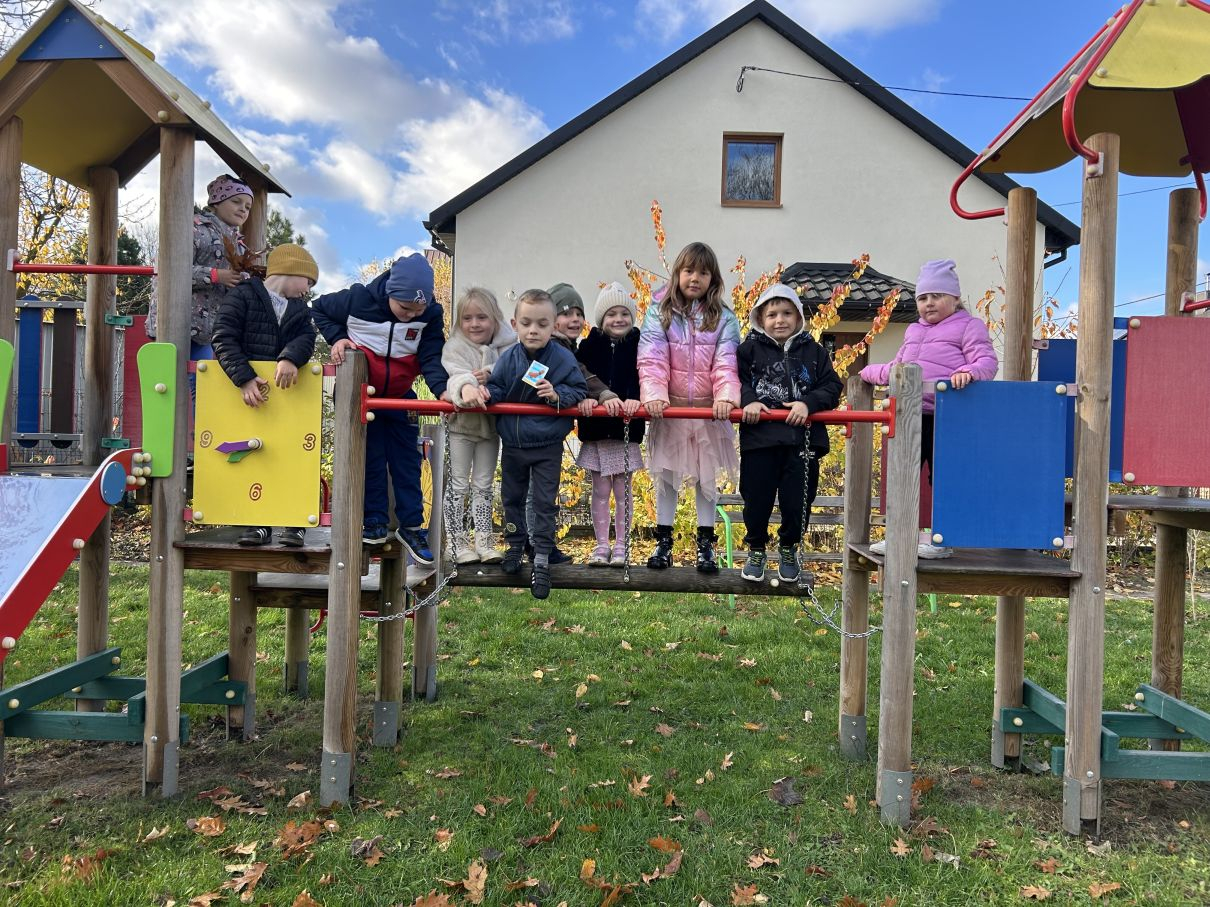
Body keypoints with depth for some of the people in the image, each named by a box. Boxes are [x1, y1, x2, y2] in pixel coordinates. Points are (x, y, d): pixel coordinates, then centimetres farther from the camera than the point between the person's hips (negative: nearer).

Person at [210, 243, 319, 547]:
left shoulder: (299, 309, 17)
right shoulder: (242, 295, 0)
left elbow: (306, 339, -4)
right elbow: (224, 339, -12)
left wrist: (291, 358, -28)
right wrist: (244, 378, -25)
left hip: (285, 389, 4)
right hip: (243, 390, -4)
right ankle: (258, 520, 4)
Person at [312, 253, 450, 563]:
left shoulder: (431, 314, -17)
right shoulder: (358, 299, -21)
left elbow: (431, 357, -18)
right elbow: (319, 309, -4)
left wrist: (441, 389, -36)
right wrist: (337, 338, -19)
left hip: (400, 397, 2)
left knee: (407, 461, 5)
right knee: (370, 459, 5)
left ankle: (411, 526, 13)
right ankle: (374, 521, 18)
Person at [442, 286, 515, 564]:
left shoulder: (506, 346, 0)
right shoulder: (455, 346, -10)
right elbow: (456, 373, -29)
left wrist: (491, 375, -28)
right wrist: (466, 387, -51)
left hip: (490, 424, 3)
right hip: (461, 424, -3)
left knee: (484, 486, 13)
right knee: (458, 485, 4)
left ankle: (484, 542, 21)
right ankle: (459, 543, 13)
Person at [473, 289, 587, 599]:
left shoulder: (563, 358, -12)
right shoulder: (508, 358, -5)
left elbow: (579, 390, -6)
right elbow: (497, 388, 4)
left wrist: (557, 394, -24)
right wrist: (487, 393, -19)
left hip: (547, 447, -3)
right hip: (512, 444, 3)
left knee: (545, 503, 3)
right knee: (512, 497, 17)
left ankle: (542, 561, 13)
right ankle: (515, 546, 36)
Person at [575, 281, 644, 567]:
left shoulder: (639, 346, 1)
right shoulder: (589, 345, 3)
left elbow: (641, 378, -12)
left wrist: (634, 399, -31)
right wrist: (584, 398, -25)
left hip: (627, 427, -1)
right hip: (595, 428, 1)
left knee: (622, 489, 6)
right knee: (600, 490, 7)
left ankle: (620, 545, 17)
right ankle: (601, 544, 17)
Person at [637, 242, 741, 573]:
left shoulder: (724, 318, 0)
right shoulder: (660, 312, -2)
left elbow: (726, 363, -10)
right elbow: (652, 360, -12)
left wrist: (726, 397, -27)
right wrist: (653, 395, -27)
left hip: (709, 411, 0)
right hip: (669, 410, 0)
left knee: (707, 478, 10)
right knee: (666, 476, 10)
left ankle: (705, 544, 21)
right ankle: (663, 541, 23)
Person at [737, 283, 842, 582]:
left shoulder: (814, 351, 7)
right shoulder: (749, 349, 3)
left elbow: (832, 387, 3)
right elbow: (737, 379, -1)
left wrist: (808, 403, -13)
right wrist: (748, 400, -20)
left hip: (803, 440, 1)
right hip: (759, 438, -1)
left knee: (797, 501, 6)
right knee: (756, 499, 7)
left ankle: (789, 549, 31)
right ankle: (756, 549, 30)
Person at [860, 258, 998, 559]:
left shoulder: (969, 326, 0)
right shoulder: (913, 331, 22)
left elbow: (987, 361, -11)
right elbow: (897, 367, 33)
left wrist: (969, 372, -30)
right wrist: (871, 373, 33)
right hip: (912, 416, 7)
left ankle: (942, 541, 9)